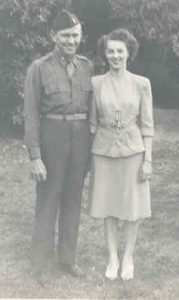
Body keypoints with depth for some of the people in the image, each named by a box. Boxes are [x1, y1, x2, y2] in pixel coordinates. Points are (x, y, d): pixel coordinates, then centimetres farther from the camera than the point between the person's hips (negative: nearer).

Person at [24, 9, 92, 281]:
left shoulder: (87, 66, 5)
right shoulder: (39, 68, -7)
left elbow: (91, 107, 10)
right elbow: (31, 114, -8)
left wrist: (92, 145, 7)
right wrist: (35, 157, -13)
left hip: (81, 139, 4)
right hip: (52, 138, -4)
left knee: (73, 199, 13)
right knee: (47, 200, 4)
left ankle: (67, 258, 27)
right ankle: (40, 264, 17)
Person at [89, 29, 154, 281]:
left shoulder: (141, 83, -3)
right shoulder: (96, 83, -1)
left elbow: (147, 124, -2)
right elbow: (92, 122, 4)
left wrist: (148, 160, -5)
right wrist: (87, 155, 2)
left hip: (132, 150, -1)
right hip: (104, 151, 1)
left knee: (132, 206, 7)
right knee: (108, 205, 10)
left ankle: (128, 258, 25)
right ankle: (112, 258, 25)